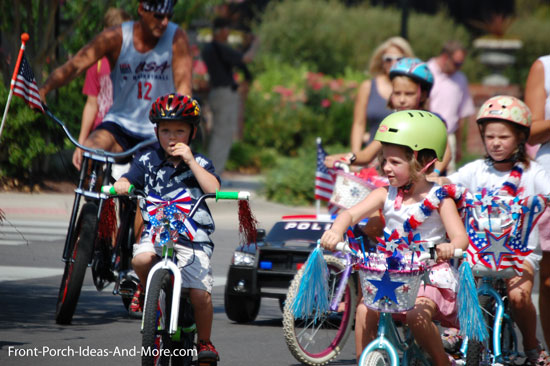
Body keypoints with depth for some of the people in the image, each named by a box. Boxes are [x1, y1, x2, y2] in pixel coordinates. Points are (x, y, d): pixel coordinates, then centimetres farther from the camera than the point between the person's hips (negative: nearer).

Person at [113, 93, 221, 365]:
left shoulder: (199, 163, 5)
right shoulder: (147, 160, 10)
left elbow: (213, 189, -11)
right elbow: (128, 180, 1)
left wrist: (189, 160, -15)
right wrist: (120, 186, -23)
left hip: (193, 237, -1)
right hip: (156, 231, 1)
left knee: (200, 293, -15)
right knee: (141, 259, -32)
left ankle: (204, 342, 9)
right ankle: (146, 290, 4)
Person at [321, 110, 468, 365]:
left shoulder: (438, 198, -6)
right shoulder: (386, 195, 3)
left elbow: (460, 236, -16)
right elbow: (351, 214, -7)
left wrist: (451, 247, -41)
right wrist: (336, 230, -31)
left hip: (432, 277, -4)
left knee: (417, 314, -29)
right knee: (366, 311, -18)